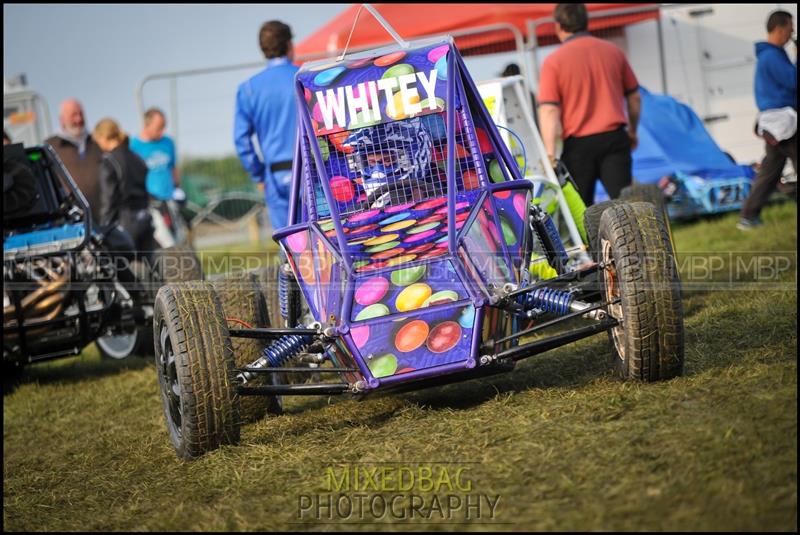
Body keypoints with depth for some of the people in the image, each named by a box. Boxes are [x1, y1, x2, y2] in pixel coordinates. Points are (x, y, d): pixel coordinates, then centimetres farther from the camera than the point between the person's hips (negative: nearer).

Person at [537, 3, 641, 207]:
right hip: (614, 137, 2)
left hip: (578, 143, -2)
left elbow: (549, 110, -11)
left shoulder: (554, 62, -4)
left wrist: (550, 152, -11)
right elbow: (635, 98, 15)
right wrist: (632, 132, 28)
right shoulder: (613, 51, 8)